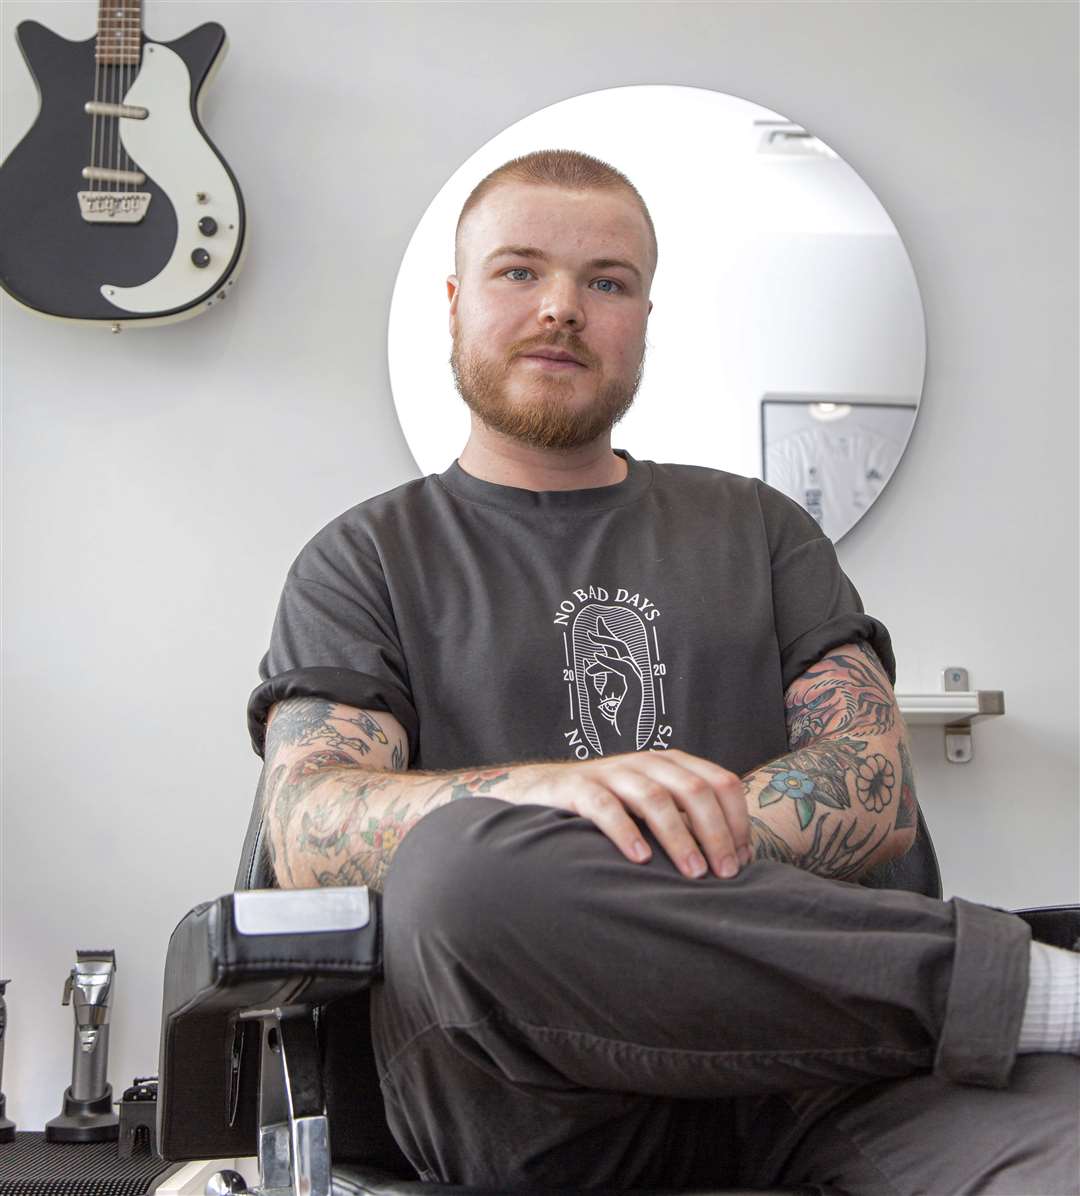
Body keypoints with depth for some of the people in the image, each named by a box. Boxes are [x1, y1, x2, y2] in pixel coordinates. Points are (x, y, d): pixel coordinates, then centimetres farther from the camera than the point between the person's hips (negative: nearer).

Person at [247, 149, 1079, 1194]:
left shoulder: (757, 529, 21)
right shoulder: (368, 558, 14)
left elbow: (878, 795, 8)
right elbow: (305, 831, -3)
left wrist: (656, 844, -11)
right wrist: (545, 793, -23)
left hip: (783, 1032, -1)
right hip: (520, 1092, 2)